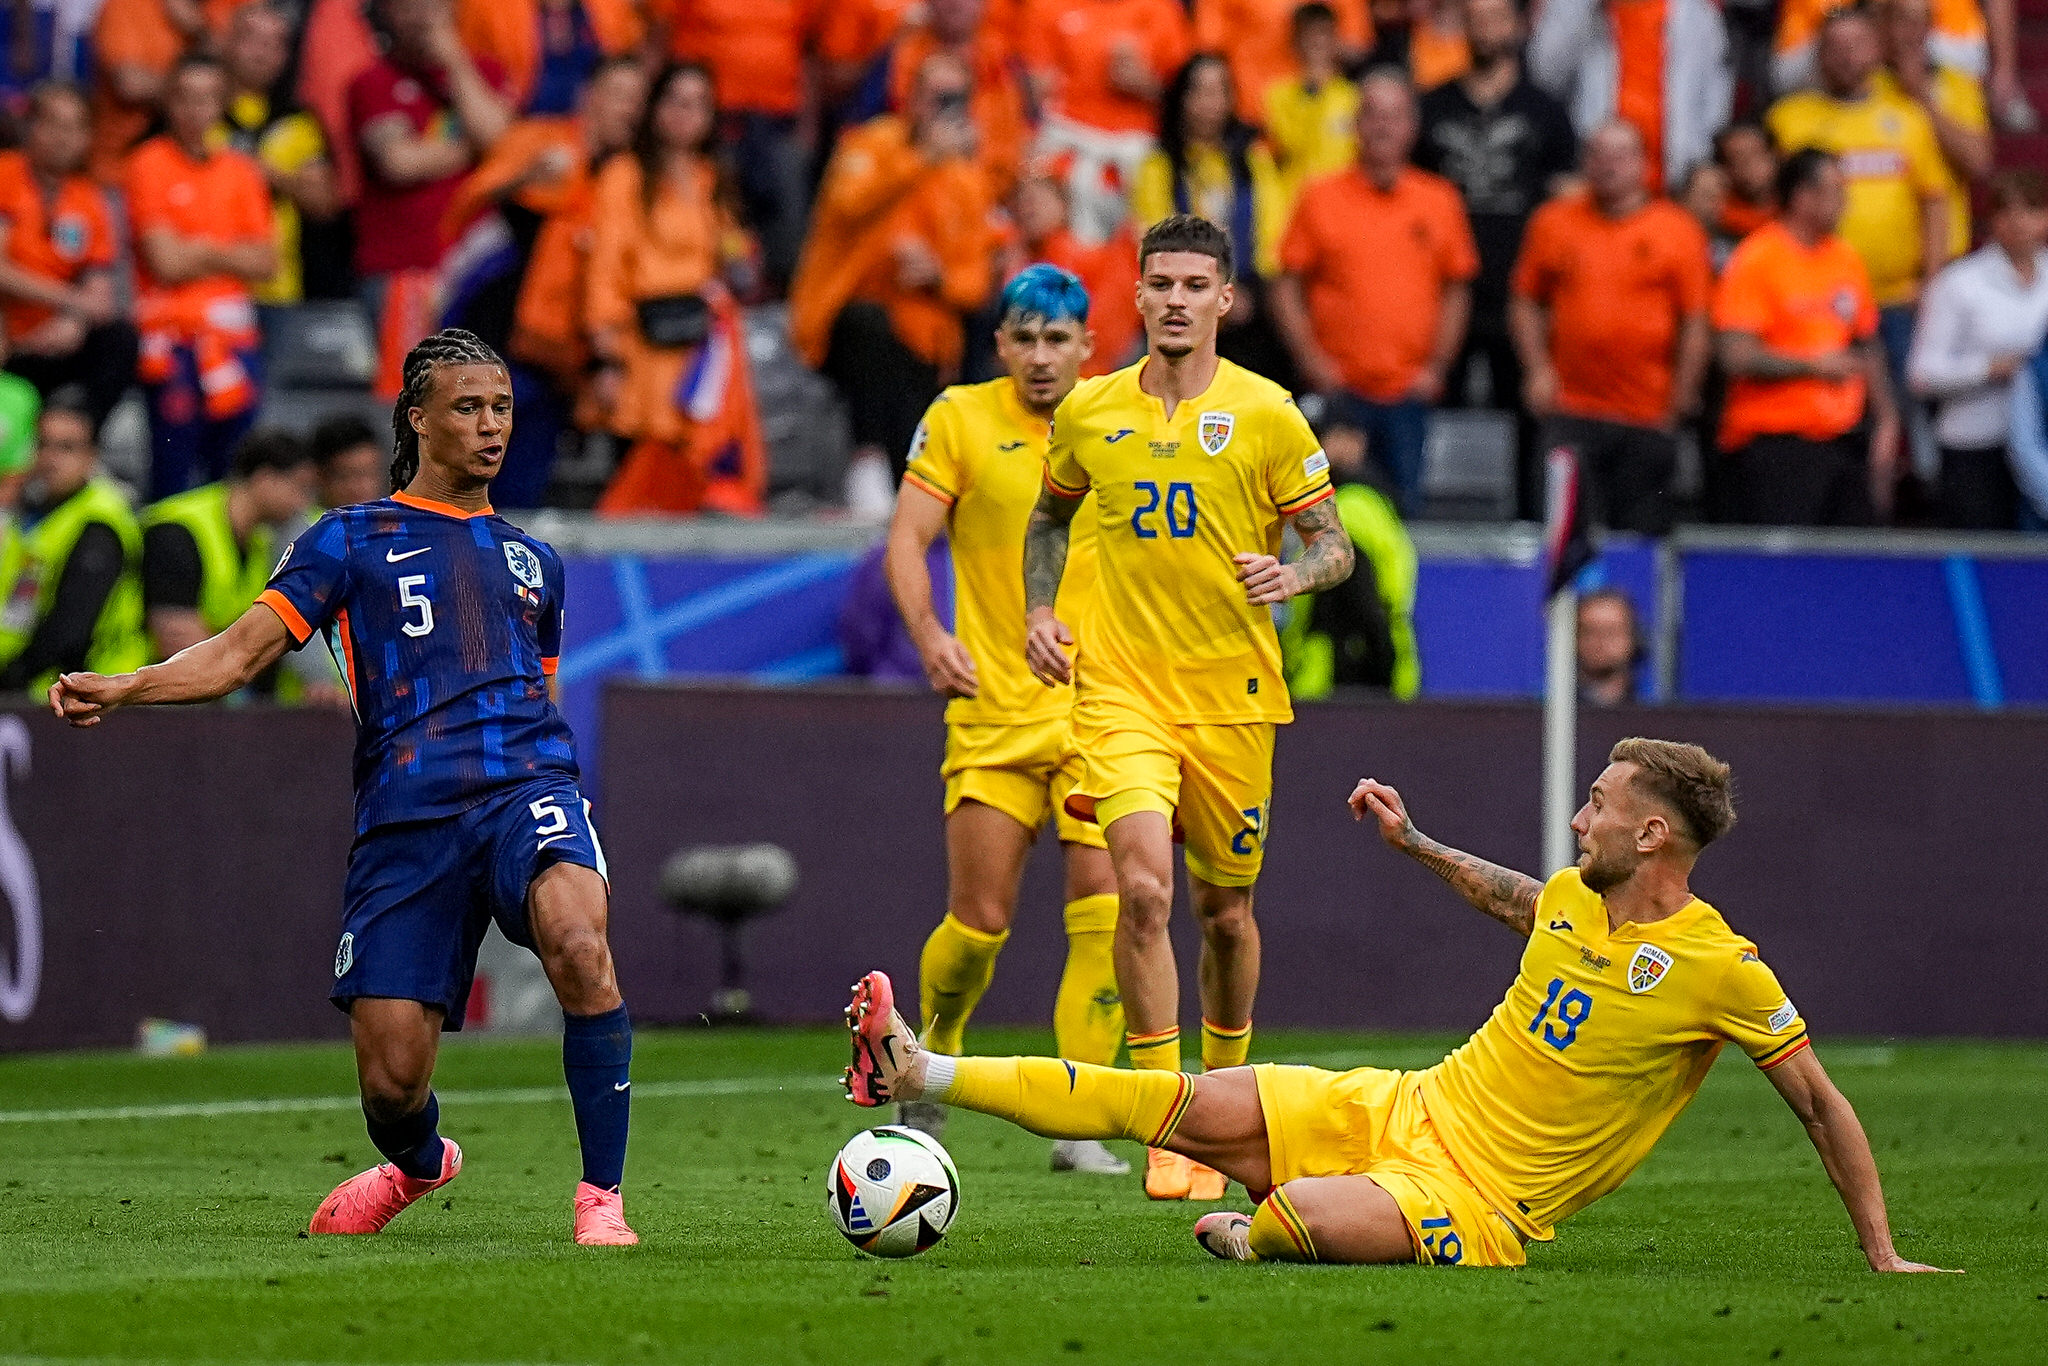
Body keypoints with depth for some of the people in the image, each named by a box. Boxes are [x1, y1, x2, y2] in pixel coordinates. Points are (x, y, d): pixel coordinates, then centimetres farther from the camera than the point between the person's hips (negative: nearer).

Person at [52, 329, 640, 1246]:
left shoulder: (532, 560, 24)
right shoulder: (352, 540, 13)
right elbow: (241, 653, 3)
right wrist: (120, 687, -12)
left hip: (524, 789, 1)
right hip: (403, 817, -1)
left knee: (579, 945, -33)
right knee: (390, 1082, -5)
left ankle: (601, 1199, -23)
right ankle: (419, 1166, 35)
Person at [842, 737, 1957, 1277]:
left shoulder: (1721, 968, -16)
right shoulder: (1575, 898, 6)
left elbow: (1819, 1103, -10)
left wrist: (1880, 1255, -11)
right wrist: (1411, 843, 29)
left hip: (1480, 1206, -7)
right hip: (1405, 1108, 7)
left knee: (1299, 1217, -35)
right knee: (1178, 1105, -3)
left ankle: (1249, 1234, 2)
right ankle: (921, 1074, 3)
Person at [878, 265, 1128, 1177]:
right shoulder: (960, 418, 1)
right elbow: (908, 537, -2)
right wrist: (929, 636, -18)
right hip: (995, 705, -1)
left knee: (1105, 908, -11)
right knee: (979, 922, -2)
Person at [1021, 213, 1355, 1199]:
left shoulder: (1265, 413, -2)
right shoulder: (1088, 413, 5)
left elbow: (1333, 545, 2)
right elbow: (1050, 516, 24)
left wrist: (1293, 573, -21)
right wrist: (1039, 610, 7)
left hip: (1232, 695, 0)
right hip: (1120, 685, 0)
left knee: (1225, 911, 11)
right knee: (1143, 886, -19)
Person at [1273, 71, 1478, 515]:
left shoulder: (1439, 203, 7)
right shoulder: (1320, 199, 2)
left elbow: (1456, 292, 12)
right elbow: (1286, 290, 3)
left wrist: (1436, 368, 1)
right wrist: (1311, 361, -7)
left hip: (1410, 394, 1)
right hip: (1339, 391, -1)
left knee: (1403, 509, -1)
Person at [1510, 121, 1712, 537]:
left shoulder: (1677, 231, 2)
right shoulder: (1553, 222, 8)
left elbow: (1696, 325, 2)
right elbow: (1526, 303, 14)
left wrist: (1681, 398, -3)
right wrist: (1537, 369, 2)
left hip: (1647, 416, -1)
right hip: (1570, 412, 1)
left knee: (1642, 531, 2)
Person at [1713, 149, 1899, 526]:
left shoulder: (1846, 259, 14)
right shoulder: (1755, 261, -7)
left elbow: (1868, 349, 21)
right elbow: (1736, 357, -14)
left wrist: (1885, 422, 12)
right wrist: (1814, 366, -11)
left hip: (1844, 440, 6)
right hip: (1774, 445, -6)